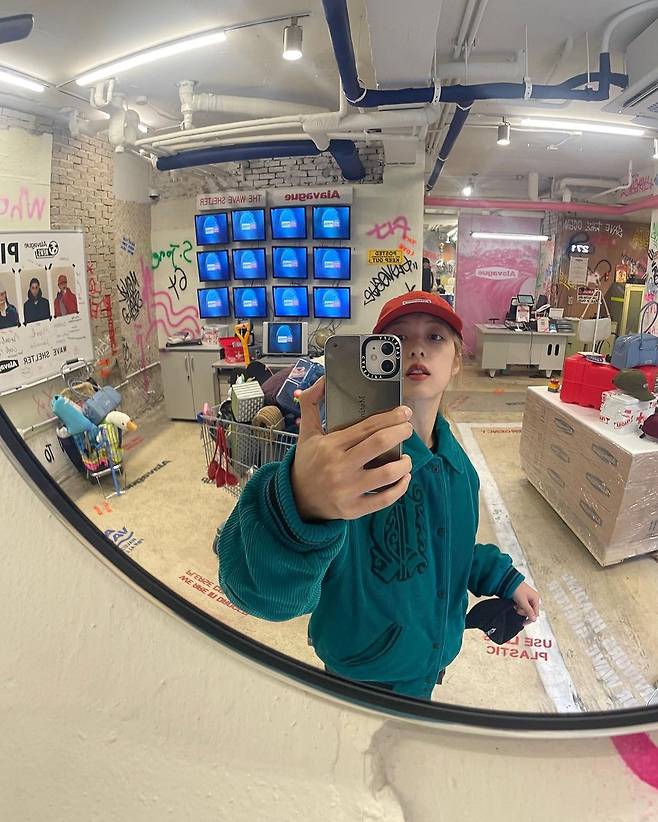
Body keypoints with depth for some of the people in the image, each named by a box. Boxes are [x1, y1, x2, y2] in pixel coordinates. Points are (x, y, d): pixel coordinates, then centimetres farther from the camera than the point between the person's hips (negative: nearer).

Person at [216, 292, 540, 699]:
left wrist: (504, 578, 6)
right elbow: (257, 587, -48)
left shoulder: (456, 460, -8)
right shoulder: (351, 454, -33)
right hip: (364, 676, -5)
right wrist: (300, 505, -66)